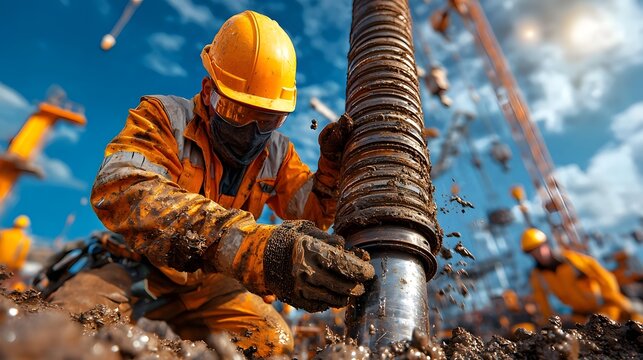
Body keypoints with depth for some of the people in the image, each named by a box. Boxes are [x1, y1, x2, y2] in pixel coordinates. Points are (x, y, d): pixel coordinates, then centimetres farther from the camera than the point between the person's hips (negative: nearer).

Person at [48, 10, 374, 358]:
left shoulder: (277, 152, 1)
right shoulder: (165, 118, -14)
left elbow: (313, 213, 2)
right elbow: (124, 191, -35)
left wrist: (331, 162, -19)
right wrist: (254, 246, -52)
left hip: (207, 281, 5)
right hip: (138, 263, -4)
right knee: (78, 316, -33)